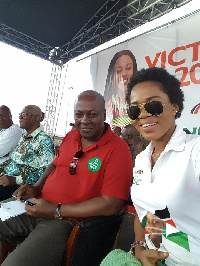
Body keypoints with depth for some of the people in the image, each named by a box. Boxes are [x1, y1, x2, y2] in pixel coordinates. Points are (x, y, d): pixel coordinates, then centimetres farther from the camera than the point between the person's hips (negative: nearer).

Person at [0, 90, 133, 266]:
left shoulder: (117, 150, -17)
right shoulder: (71, 136, 5)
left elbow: (112, 205, -20)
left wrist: (56, 211, -18)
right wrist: (37, 187, 1)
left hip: (67, 219, -6)